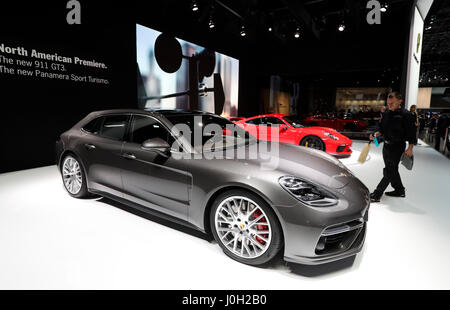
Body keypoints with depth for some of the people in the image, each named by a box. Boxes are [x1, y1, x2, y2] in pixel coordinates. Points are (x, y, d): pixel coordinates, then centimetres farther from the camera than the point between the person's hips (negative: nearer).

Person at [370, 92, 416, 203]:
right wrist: (376, 134, -4)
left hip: (397, 147, -7)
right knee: (392, 170, 17)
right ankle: (399, 190, 33)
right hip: (386, 145, 7)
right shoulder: (386, 114, 8)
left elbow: (411, 133, -10)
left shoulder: (406, 115, -10)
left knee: (389, 172, -6)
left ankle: (377, 195, -6)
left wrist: (410, 148, -13)